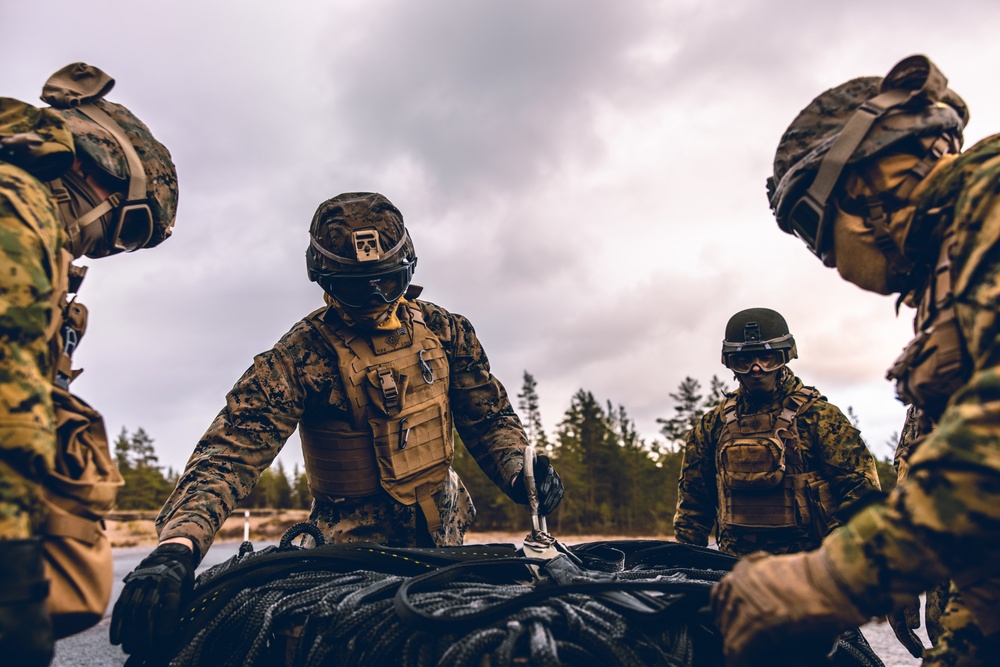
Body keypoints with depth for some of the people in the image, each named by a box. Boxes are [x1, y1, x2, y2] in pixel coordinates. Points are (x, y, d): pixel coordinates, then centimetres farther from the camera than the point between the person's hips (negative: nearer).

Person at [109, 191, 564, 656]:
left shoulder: (444, 331, -4)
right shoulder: (301, 355, -18)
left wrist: (519, 471, -16)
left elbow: (488, 416, 5)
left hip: (444, 533, 5)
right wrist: (177, 546, -44)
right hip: (358, 545, -4)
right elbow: (233, 448, -28)